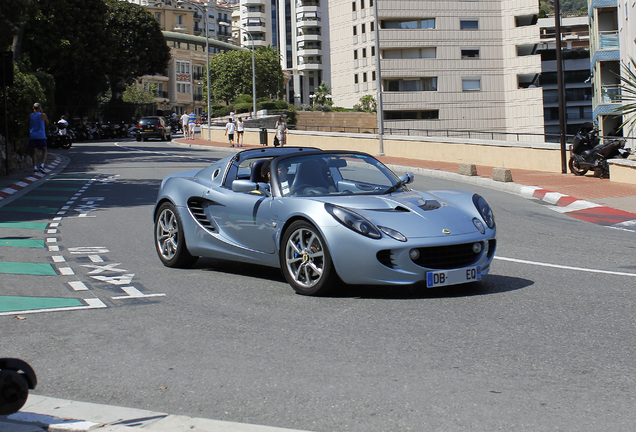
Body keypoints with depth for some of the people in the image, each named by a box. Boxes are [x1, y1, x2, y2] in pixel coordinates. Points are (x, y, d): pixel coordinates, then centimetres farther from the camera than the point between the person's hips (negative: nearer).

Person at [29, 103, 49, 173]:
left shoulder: (30, 116, 7)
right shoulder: (43, 115, -3)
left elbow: (28, 126, 11)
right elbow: (47, 124, 12)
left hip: (32, 136, 3)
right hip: (41, 136, -3)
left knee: (34, 152, 4)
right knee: (44, 151, 8)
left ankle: (35, 167, -7)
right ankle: (42, 165, -10)